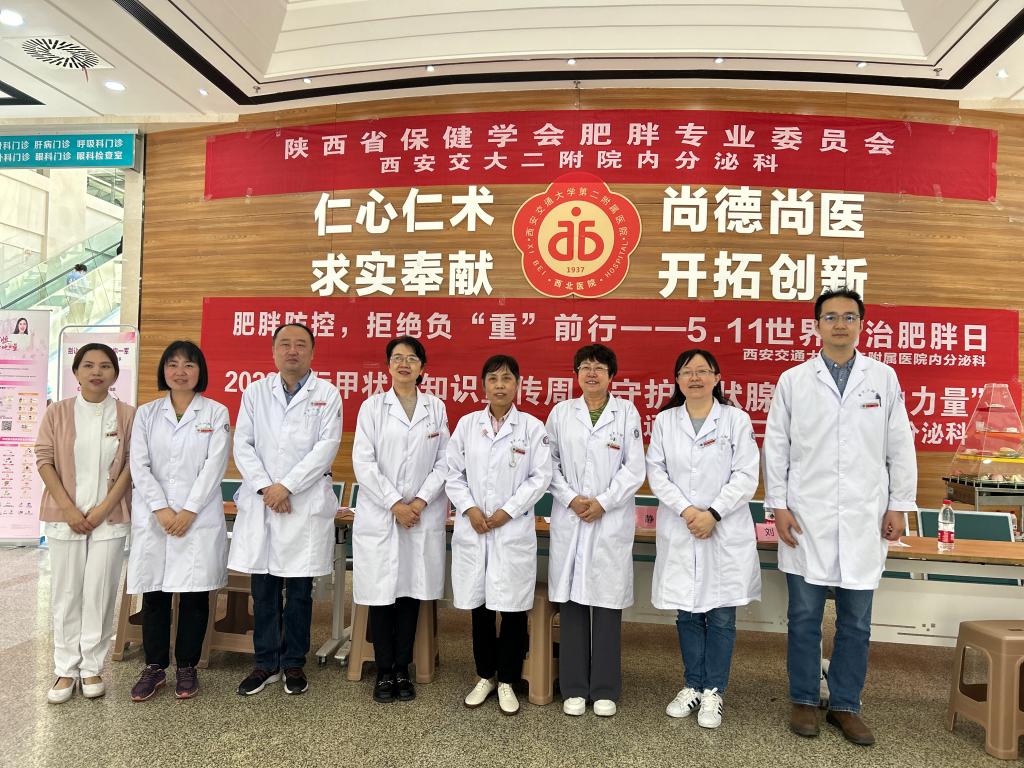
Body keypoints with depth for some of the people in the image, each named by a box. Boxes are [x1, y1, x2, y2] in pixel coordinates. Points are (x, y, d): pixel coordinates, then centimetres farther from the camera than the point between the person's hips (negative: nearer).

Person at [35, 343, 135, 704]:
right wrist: (68, 509, -8)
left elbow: (132, 464, -2)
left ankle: (92, 667, 16)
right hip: (65, 517, 1)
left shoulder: (127, 415, 0)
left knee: (100, 593, 3)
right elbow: (45, 460, -1)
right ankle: (66, 670, 18)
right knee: (66, 593, 7)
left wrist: (104, 507, -9)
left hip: (110, 517, -1)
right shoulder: (57, 412, 2)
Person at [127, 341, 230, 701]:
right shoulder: (146, 413, 10)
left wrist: (189, 511, -12)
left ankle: (186, 667, 17)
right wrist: (162, 509, -11)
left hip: (199, 518, -2)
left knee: (194, 593, 3)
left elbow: (214, 466, -4)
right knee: (154, 593, 6)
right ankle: (154, 667, 20)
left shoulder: (216, 413, 4)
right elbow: (140, 465, 1)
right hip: (152, 518, 2)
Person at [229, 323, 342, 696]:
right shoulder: (255, 392, 10)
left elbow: (327, 445, -7)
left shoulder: (327, 394, 2)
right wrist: (265, 488, -9)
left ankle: (294, 663, 21)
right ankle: (266, 662, 23)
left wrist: (286, 486, -13)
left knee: (299, 591, 7)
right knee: (263, 589, 9)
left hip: (307, 503, -2)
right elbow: (243, 445, 4)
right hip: (260, 502, 2)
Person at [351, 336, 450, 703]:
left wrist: (420, 501, -9)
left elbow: (444, 462, 3)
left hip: (423, 516, 1)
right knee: (381, 594, 3)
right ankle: (384, 672, 18)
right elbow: (363, 462, -5)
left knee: (411, 593, 8)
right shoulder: (372, 407, 2)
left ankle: (402, 670, 21)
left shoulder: (436, 408, 6)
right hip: (379, 515, -1)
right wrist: (395, 504, -11)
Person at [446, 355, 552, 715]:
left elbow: (540, 476, -5)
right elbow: (453, 473, 4)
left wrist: (507, 511, -11)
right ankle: (484, 676, 29)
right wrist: (469, 509, -9)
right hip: (472, 529, 2)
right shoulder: (467, 424, 5)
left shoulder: (532, 427, -2)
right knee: (479, 606, 12)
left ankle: (507, 681, 22)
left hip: (514, 530, -2)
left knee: (513, 608, 4)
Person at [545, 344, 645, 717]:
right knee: (572, 604, 6)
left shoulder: (626, 412, 3)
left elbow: (634, 469, -2)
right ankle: (574, 688, 17)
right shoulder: (561, 412, 8)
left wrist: (602, 503, -10)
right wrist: (571, 499, -9)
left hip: (611, 521, -1)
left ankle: (605, 690, 17)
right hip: (569, 520, 1)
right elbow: (550, 463, 5)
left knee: (608, 604, 4)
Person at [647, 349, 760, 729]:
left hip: (726, 531, -2)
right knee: (687, 612, 11)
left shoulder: (736, 420, -1)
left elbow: (746, 476, -6)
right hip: (679, 532, 2)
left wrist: (712, 514, -14)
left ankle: (714, 691, 20)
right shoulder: (664, 421, 4)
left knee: (721, 615, 5)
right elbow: (656, 471, 0)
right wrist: (686, 510, -12)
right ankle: (693, 685, 27)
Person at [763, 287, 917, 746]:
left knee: (856, 622, 10)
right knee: (804, 618, 8)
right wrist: (777, 506, -2)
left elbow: (900, 447, 6)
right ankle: (804, 701, 23)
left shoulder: (884, 378, 5)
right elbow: (775, 447, 2)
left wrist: (899, 506, 3)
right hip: (807, 520, -1)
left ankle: (845, 706, 25)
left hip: (864, 521, 1)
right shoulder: (793, 380, 2)